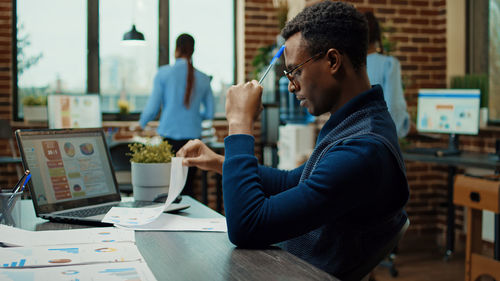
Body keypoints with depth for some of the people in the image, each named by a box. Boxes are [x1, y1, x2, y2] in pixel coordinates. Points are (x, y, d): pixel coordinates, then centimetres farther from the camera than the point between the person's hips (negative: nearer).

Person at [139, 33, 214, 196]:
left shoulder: (164, 73, -3)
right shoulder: (203, 79, 5)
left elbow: (153, 107, -2)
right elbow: (209, 113, 14)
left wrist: (142, 123, 19)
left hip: (170, 138, -3)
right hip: (193, 136, 3)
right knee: (187, 187, 9)